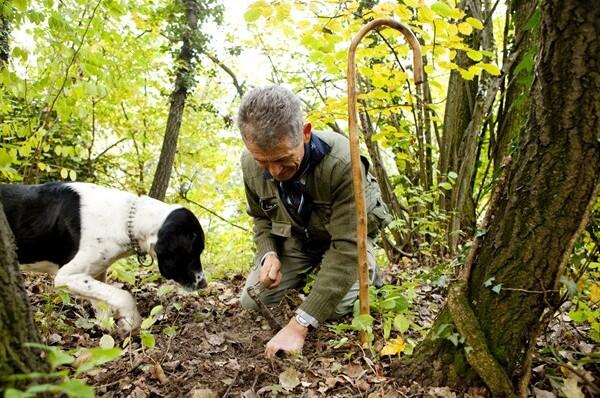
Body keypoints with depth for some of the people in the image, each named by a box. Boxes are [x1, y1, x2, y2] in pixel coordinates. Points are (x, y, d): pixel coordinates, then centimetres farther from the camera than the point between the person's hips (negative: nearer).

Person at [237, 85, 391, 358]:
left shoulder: (341, 162, -40)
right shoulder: (250, 165, -21)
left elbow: (346, 248, -40)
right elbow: (260, 217, 1)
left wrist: (299, 325, -43)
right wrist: (268, 254, -22)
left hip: (346, 235, -4)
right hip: (295, 237, 4)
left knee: (338, 306, -26)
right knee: (251, 301, -6)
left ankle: (367, 269, 8)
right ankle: (311, 271, 21)